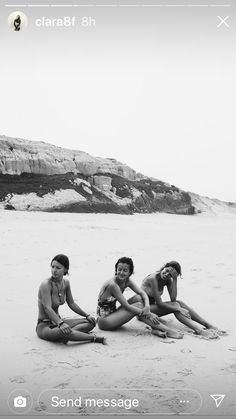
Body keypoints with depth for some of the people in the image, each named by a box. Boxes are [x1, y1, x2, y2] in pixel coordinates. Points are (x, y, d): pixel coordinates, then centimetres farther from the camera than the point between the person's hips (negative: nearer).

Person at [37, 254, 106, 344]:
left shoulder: (66, 282, 2)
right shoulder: (46, 284, -20)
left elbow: (71, 303, 15)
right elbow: (47, 308, -31)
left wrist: (87, 315, 10)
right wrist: (61, 323, -44)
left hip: (57, 321, 8)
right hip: (44, 326, -8)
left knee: (91, 322, -1)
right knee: (64, 331, -40)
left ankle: (63, 337, -25)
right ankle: (94, 338, -21)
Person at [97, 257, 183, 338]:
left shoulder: (127, 281, 0)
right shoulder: (112, 284, -25)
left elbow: (142, 293, -5)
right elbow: (126, 306, -24)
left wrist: (147, 306, -27)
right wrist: (148, 314, -23)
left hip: (113, 313, 8)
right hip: (104, 320, -8)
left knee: (139, 298, -9)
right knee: (138, 305, -19)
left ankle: (155, 329, -19)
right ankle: (166, 330, -20)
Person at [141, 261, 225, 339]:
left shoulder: (168, 280, 0)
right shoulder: (154, 278, -22)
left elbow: (173, 299, -15)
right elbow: (159, 303, -26)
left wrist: (175, 279, -19)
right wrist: (178, 309, -29)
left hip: (153, 306, 7)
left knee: (179, 303, -16)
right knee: (175, 305, -26)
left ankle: (210, 326, -20)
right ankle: (199, 330, -38)